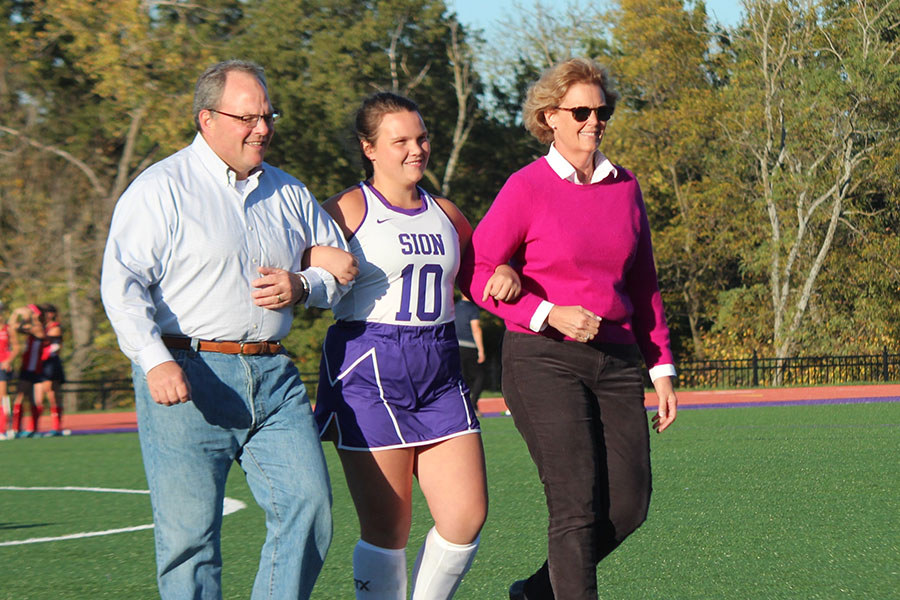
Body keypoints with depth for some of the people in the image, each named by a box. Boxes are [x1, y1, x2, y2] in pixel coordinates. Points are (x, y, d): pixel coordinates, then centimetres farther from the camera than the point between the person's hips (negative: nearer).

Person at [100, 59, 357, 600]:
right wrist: (154, 361, -22)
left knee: (308, 507, -7)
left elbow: (342, 265, 28)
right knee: (190, 529, -6)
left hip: (273, 374, 5)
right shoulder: (161, 189, 0)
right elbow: (122, 284, -9)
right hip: (187, 376, -5)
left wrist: (301, 287, 5)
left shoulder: (287, 192, 19)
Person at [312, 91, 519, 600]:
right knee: (387, 530, -4)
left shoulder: (444, 214, 17)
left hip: (439, 375, 5)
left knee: (467, 515, -5)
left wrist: (504, 274, 8)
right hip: (369, 371, -5)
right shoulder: (348, 211, -1)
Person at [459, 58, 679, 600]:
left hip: (615, 361, 6)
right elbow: (477, 273, -7)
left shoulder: (625, 186, 11)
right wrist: (550, 315, -17)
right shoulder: (527, 188, -5)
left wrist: (662, 367, 13)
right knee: (578, 505, -11)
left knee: (629, 504, 1)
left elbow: (643, 285, 18)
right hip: (544, 359, -5)